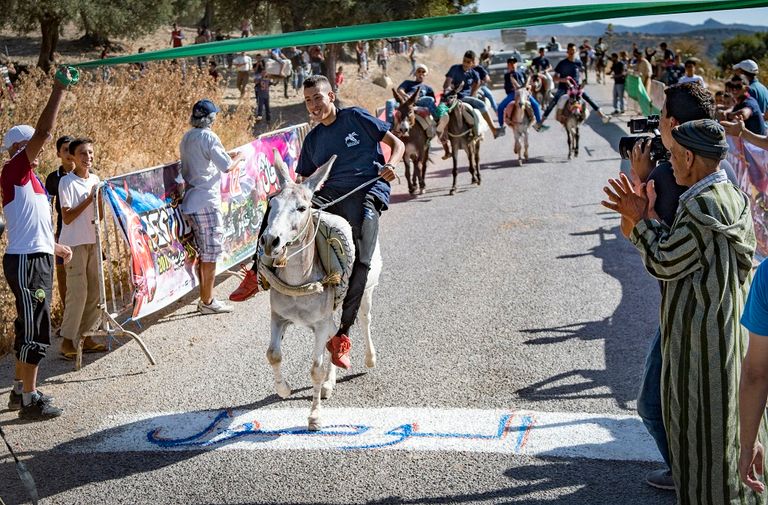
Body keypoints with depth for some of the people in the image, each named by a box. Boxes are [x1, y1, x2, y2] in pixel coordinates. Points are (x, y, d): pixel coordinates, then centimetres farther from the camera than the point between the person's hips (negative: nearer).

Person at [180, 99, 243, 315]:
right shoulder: (208, 137, -12)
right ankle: (207, 302, 1)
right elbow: (227, 166, -16)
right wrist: (238, 158, 5)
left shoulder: (186, 138, 13)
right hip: (206, 202, -9)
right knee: (211, 253, -2)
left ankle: (205, 298, 21)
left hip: (191, 202, 9)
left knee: (203, 253, 15)